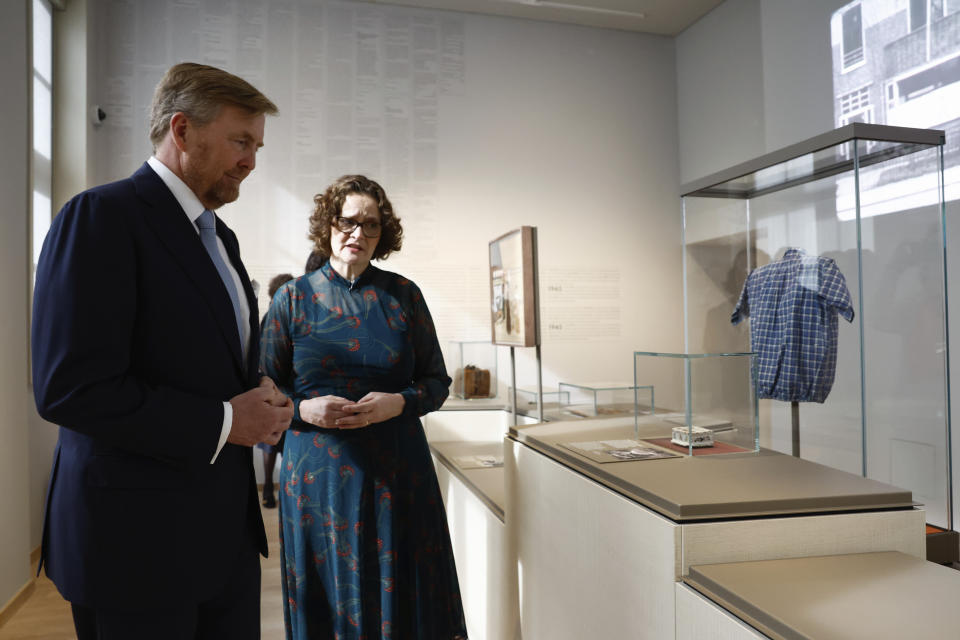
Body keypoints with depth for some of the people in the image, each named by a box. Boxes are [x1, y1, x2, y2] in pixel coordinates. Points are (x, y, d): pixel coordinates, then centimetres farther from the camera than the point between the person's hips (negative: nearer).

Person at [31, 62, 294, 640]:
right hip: (138, 537, -8)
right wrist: (223, 422, -17)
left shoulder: (219, 238, 15)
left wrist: (261, 407, 2)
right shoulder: (101, 216, -13)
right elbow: (70, 388, -21)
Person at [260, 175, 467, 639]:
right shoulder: (293, 298, 2)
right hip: (318, 476, 0)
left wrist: (399, 402, -13)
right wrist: (303, 409, -14)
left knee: (403, 600, 8)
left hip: (397, 473, 1)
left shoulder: (403, 295, 3)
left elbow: (438, 380, 6)